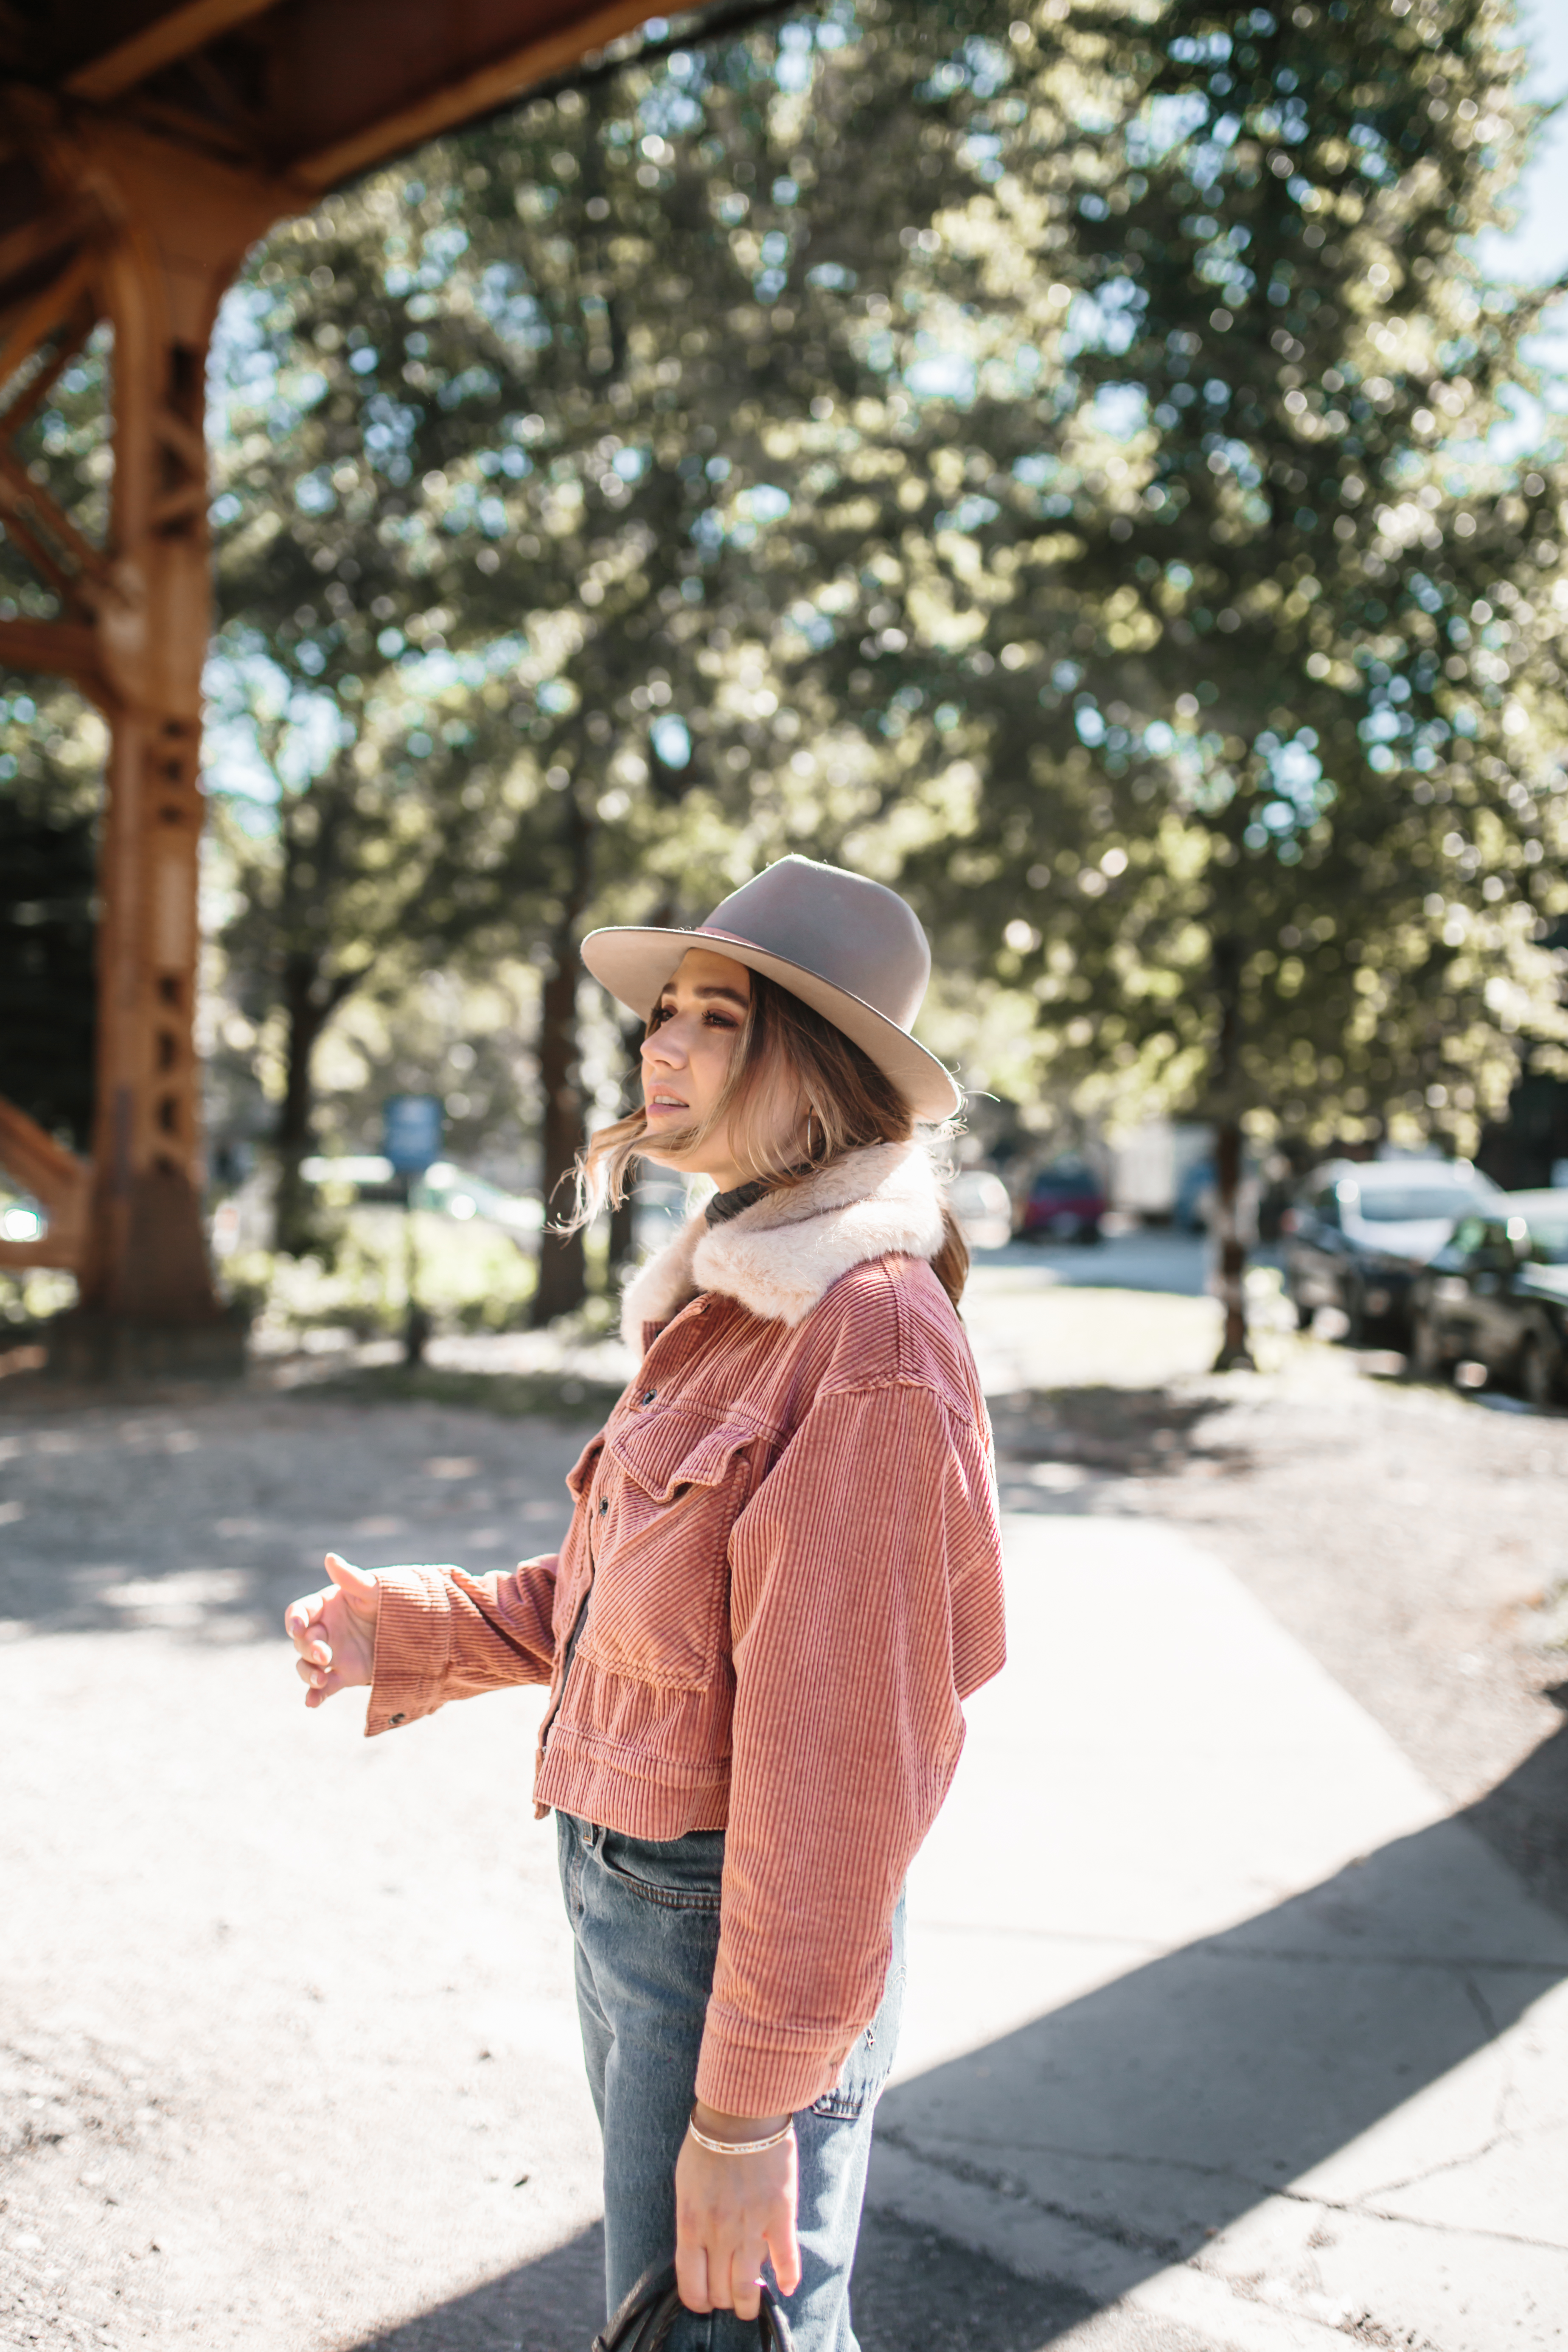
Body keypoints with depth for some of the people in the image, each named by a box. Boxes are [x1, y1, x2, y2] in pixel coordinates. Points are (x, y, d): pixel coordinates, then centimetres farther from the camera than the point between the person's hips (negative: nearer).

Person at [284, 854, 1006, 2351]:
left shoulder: (868, 1336, -23)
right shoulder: (721, 1301, 7)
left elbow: (837, 1750, -24)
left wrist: (747, 2109, -21)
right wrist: (425, 1631, 3)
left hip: (745, 1933, -9)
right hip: (621, 1889, 9)